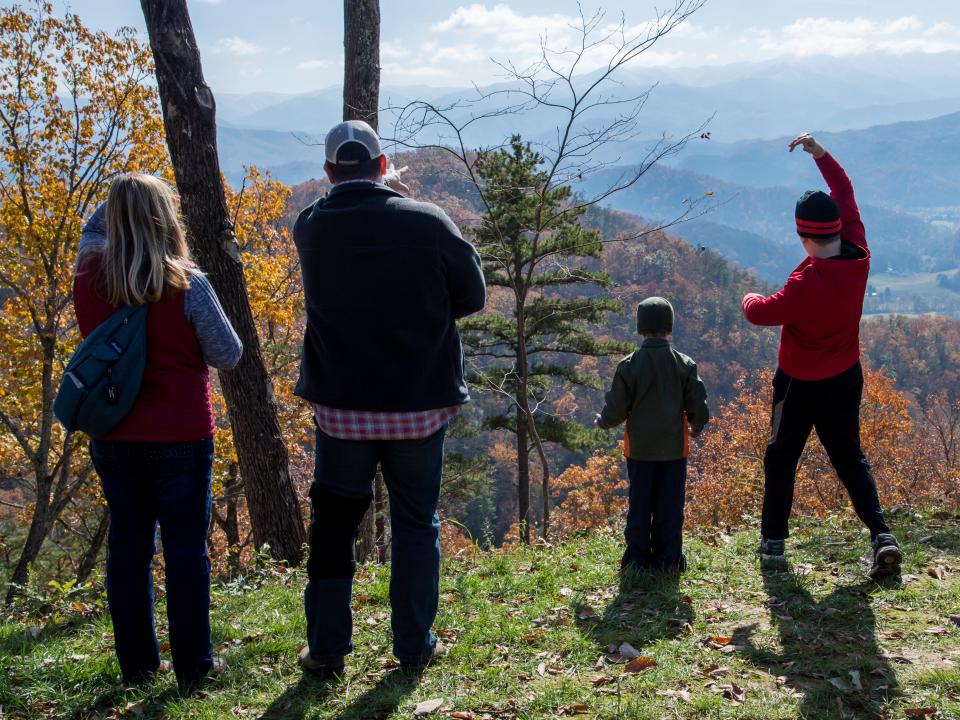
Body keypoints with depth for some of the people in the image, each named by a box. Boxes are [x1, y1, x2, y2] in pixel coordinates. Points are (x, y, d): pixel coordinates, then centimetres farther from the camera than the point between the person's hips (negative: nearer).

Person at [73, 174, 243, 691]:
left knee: (127, 546, 13)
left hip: (113, 439, 4)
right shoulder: (186, 285, -17)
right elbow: (228, 355, -8)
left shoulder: (89, 278, -5)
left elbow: (93, 229, 19)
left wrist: (122, 198, 8)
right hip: (180, 438, -4)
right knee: (186, 548, 7)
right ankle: (192, 664, 14)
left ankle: (137, 662, 22)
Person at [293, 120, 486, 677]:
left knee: (333, 524, 13)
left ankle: (326, 649, 16)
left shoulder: (310, 228, -5)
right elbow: (472, 296, -1)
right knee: (417, 525, 12)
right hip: (420, 403, -1)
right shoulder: (427, 222, -10)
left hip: (341, 407, 1)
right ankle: (414, 648, 19)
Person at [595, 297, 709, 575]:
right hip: (674, 448, 0)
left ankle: (638, 560, 13)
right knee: (670, 507, 7)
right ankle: (667, 560, 11)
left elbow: (615, 411, -7)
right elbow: (699, 411, -3)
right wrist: (695, 428, 19)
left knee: (639, 505, 10)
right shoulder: (685, 365, -6)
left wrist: (602, 421, 15)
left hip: (639, 449, 0)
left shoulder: (628, 366, -9)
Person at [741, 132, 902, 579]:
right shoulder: (858, 257, -10)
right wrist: (820, 154, 5)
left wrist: (750, 300, 6)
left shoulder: (807, 284, -29)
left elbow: (761, 312, -16)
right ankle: (881, 536, -2)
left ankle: (773, 540, 21)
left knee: (781, 458, 12)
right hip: (847, 379, 6)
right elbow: (845, 195, 3)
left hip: (801, 386, -5)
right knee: (850, 459, 13)